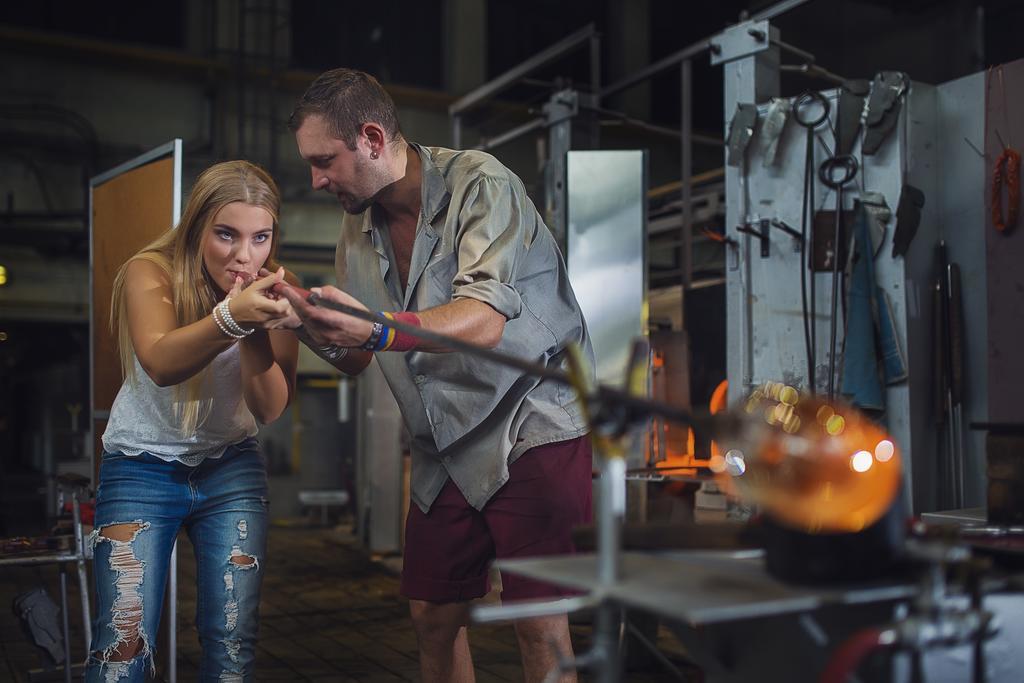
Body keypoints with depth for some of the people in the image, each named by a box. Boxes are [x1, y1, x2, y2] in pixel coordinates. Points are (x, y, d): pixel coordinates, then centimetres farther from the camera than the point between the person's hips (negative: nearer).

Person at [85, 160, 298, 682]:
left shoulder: (278, 288, -10)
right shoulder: (151, 273, -16)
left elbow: (270, 409, -18)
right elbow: (161, 364, -36)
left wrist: (256, 331, -35)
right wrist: (231, 317, -54)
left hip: (231, 467, 2)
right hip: (141, 466, -2)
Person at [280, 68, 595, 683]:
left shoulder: (480, 183, -14)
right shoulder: (359, 228, 9)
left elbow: (485, 320, -29)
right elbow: (356, 361, 10)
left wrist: (382, 330, -45)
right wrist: (313, 328, -11)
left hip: (531, 423, -7)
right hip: (446, 447, 7)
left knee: (539, 626, -9)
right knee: (434, 617, 9)